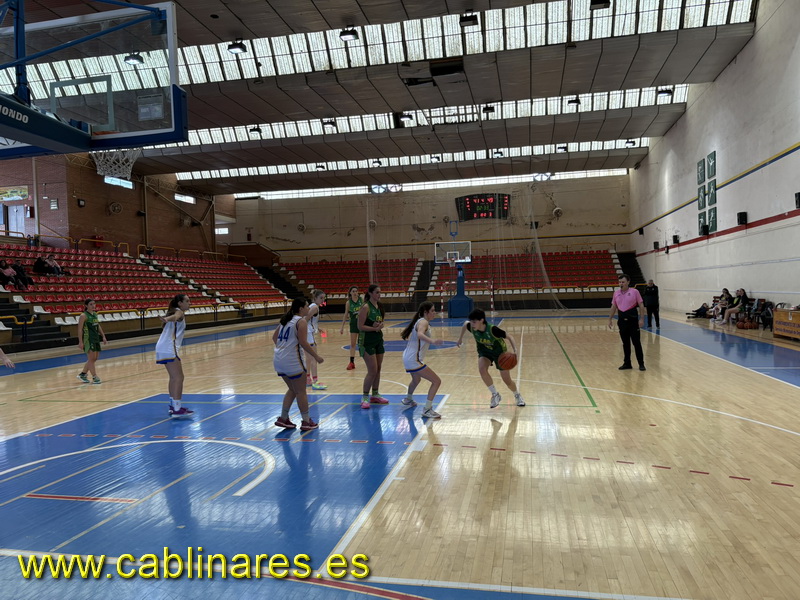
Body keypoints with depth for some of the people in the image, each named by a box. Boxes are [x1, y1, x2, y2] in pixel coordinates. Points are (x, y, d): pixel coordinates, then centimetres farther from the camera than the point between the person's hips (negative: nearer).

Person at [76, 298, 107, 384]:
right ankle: (94, 377, 1)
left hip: (96, 338, 8)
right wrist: (80, 341, -18)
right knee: (91, 358, -4)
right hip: (88, 339, -8)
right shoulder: (84, 315, -12)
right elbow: (80, 329, -14)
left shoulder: (95, 314, 11)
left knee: (95, 358, 12)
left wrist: (103, 336, 16)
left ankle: (83, 374, 24)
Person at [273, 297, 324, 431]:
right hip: (292, 361, -8)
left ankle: (283, 418, 22)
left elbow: (274, 337, 18)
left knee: (292, 390, 21)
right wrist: (316, 356, -9)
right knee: (301, 391, 4)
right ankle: (306, 422, 12)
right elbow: (303, 343, -17)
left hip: (279, 360, 8)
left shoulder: (285, 319, 14)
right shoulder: (301, 321, -11)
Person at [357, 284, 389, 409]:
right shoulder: (366, 307, -15)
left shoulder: (379, 306, 8)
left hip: (378, 340, 8)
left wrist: (380, 326, -4)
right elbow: (360, 326, -18)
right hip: (367, 341, -8)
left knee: (378, 369, 12)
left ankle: (375, 395, 24)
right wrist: (374, 328, -23)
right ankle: (365, 397, 4)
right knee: (372, 371, -8)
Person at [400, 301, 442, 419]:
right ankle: (427, 410, -14)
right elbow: (420, 334, -37)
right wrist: (431, 340, -53)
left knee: (416, 380, 36)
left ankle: (408, 399, 60)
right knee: (436, 381, -13)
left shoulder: (420, 321, 14)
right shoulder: (423, 322, -15)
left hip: (408, 357, 11)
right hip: (414, 360, -11)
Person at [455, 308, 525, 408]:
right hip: (484, 351, 3)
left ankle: (517, 395, 39)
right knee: (482, 369, -29)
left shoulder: (492, 330, -37)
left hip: (499, 352, -3)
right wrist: (460, 339, 9)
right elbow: (465, 323, -1)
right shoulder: (471, 327, -25)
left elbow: (509, 336, -29)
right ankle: (495, 395, -8)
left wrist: (515, 350, -45)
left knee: (507, 381, 4)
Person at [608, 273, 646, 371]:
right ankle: (627, 363, 17)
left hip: (633, 320, -4)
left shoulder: (634, 291, -5)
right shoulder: (616, 293, 6)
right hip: (622, 320, 4)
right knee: (625, 343, 9)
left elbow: (641, 305, -4)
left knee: (636, 342, -1)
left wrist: (641, 319, -11)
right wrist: (610, 319, 11)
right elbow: (613, 307, 14)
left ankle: (641, 364, 7)